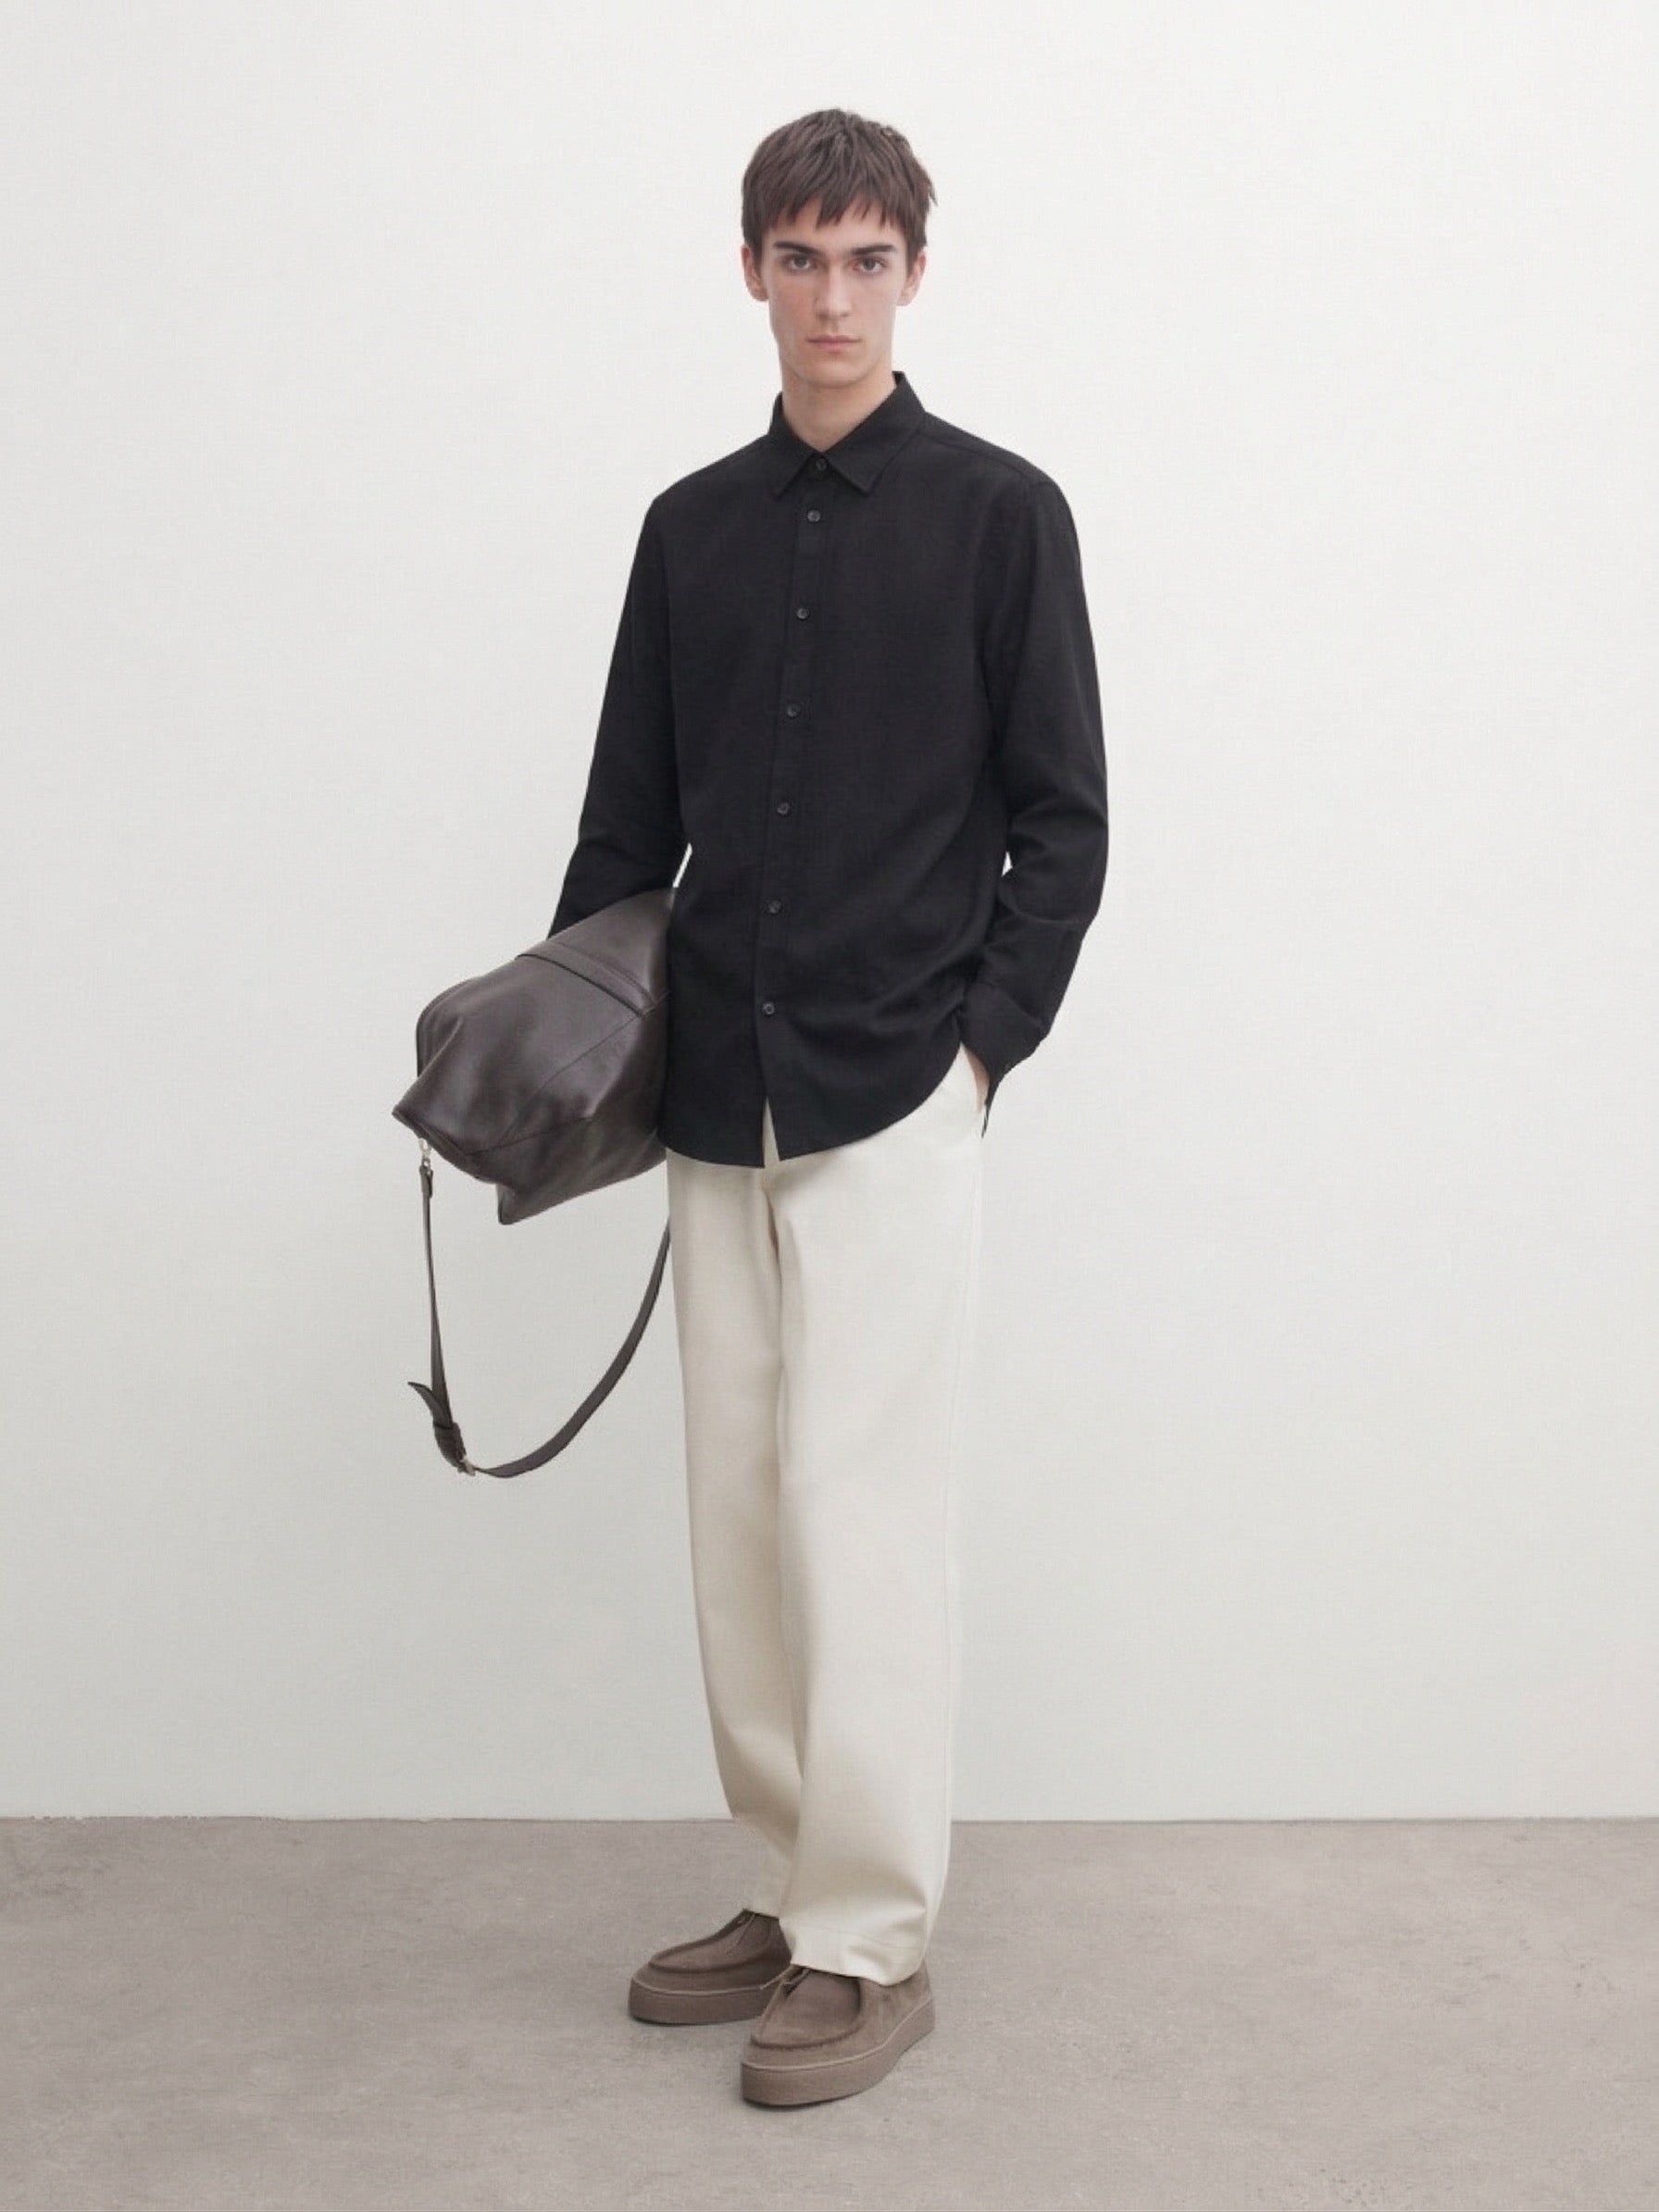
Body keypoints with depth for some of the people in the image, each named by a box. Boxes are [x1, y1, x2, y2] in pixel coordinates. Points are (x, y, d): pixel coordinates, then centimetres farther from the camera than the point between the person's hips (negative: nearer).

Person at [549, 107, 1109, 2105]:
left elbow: (1062, 823, -2)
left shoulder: (996, 513, -1)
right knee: (740, 1510, 9)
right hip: (721, 1111, 6)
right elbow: (628, 822, 14)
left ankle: (872, 1943, 7)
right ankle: (793, 1894, 22)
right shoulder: (691, 528, 12)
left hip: (894, 1105, -5)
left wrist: (986, 1039, -10)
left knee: (856, 1507, -6)